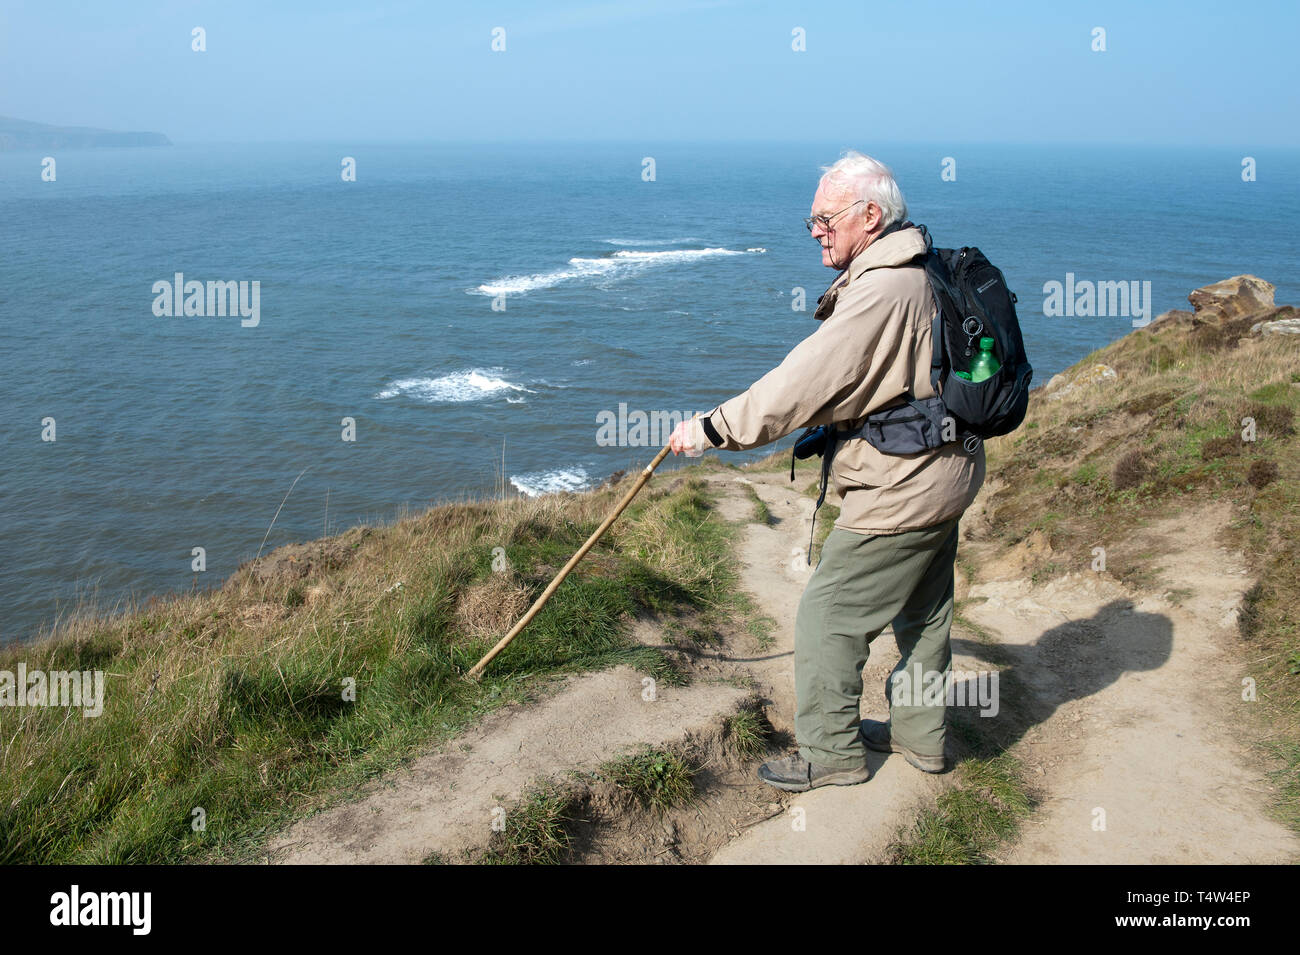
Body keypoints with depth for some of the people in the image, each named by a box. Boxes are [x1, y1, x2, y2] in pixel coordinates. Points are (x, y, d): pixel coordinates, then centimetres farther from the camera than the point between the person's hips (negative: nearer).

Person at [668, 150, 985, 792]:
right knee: (921, 612, 21)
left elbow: (806, 382, -27)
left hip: (899, 492, -11)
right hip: (942, 474, 11)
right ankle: (920, 734, 36)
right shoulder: (919, 272, 9)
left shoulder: (882, 291, -24)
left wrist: (714, 428, -22)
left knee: (828, 613, 0)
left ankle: (831, 752, 13)